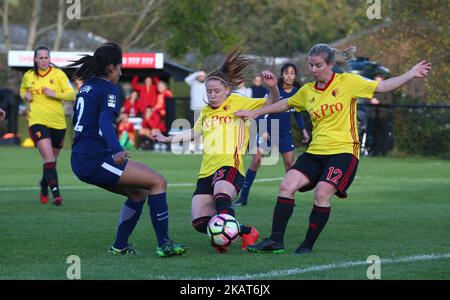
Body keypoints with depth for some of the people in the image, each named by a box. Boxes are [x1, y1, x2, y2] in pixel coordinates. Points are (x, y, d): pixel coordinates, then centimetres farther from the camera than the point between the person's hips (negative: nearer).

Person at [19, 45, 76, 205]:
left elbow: (71, 94, -4)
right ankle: (56, 193, -25)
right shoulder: (28, 76, 6)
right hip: (37, 121, -1)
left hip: (58, 123, 1)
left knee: (51, 160, 16)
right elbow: (23, 90, 26)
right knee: (49, 158, -19)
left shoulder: (58, 74, -1)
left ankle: (44, 186, 43)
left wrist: (55, 94, -19)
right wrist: (25, 95, 4)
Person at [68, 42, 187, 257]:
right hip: (96, 159, -10)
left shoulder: (87, 86, 17)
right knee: (158, 182, -9)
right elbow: (105, 122, -24)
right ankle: (164, 245, -12)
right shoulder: (108, 88, -9)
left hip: (80, 161, 10)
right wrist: (117, 151, -36)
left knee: (138, 192, 20)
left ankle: (119, 246, 18)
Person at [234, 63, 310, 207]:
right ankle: (243, 197, -2)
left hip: (285, 133, 4)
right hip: (268, 131, -4)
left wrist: (303, 130, 15)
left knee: (289, 163, 2)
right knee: (255, 161, -7)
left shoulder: (297, 92, 1)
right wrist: (263, 130, -22)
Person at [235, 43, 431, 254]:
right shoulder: (307, 91, 11)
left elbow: (382, 87, 0)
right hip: (315, 151, 5)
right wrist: (255, 113, 32)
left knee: (322, 192, -23)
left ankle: (308, 245, -9)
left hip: (343, 151, -5)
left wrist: (411, 74, -8)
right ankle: (276, 240, -10)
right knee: (287, 185, -13)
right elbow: (285, 104, 28)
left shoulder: (347, 82, -2)